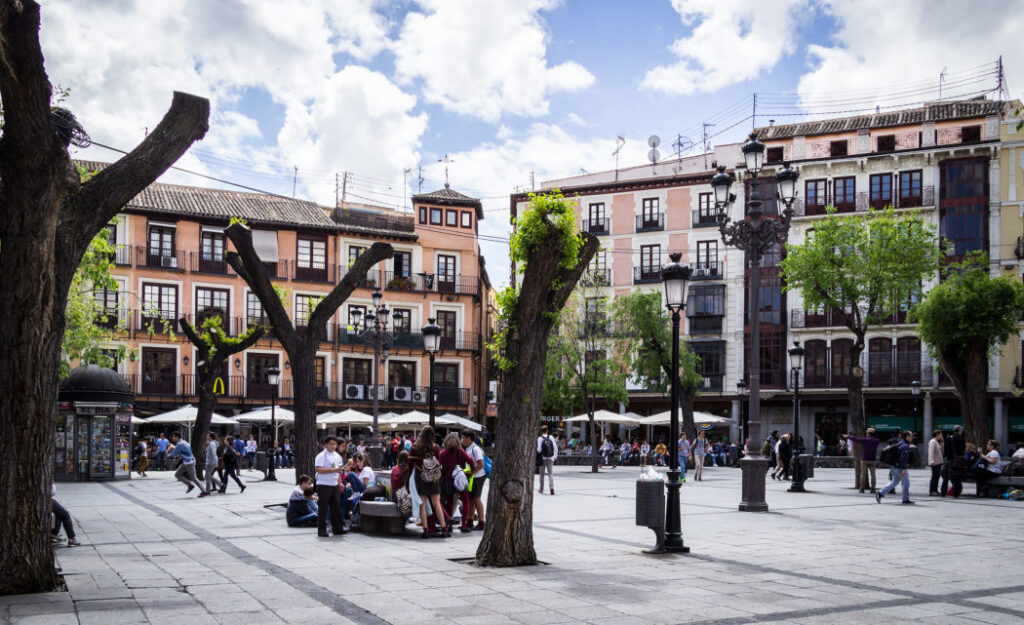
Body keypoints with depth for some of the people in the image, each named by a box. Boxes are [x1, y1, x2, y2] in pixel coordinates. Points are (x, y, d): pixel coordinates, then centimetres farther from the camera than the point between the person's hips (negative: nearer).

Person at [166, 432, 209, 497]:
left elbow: (174, 454, -10)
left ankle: (204, 491, 2)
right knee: (177, 474, 9)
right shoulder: (182, 442, 13)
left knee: (193, 478, -4)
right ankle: (190, 485, 9)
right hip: (186, 463, 10)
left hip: (189, 463, -10)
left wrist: (168, 455, 9)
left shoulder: (179, 444, -17)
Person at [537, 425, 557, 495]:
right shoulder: (551, 437, 1)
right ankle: (551, 487, -22)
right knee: (550, 473, -2)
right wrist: (555, 456, 16)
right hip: (550, 458, 2)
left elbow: (539, 450, -12)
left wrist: (537, 450, 10)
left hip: (543, 458, -1)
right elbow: (555, 448, 2)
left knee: (542, 474, 11)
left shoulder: (540, 438, -7)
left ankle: (541, 489, 20)